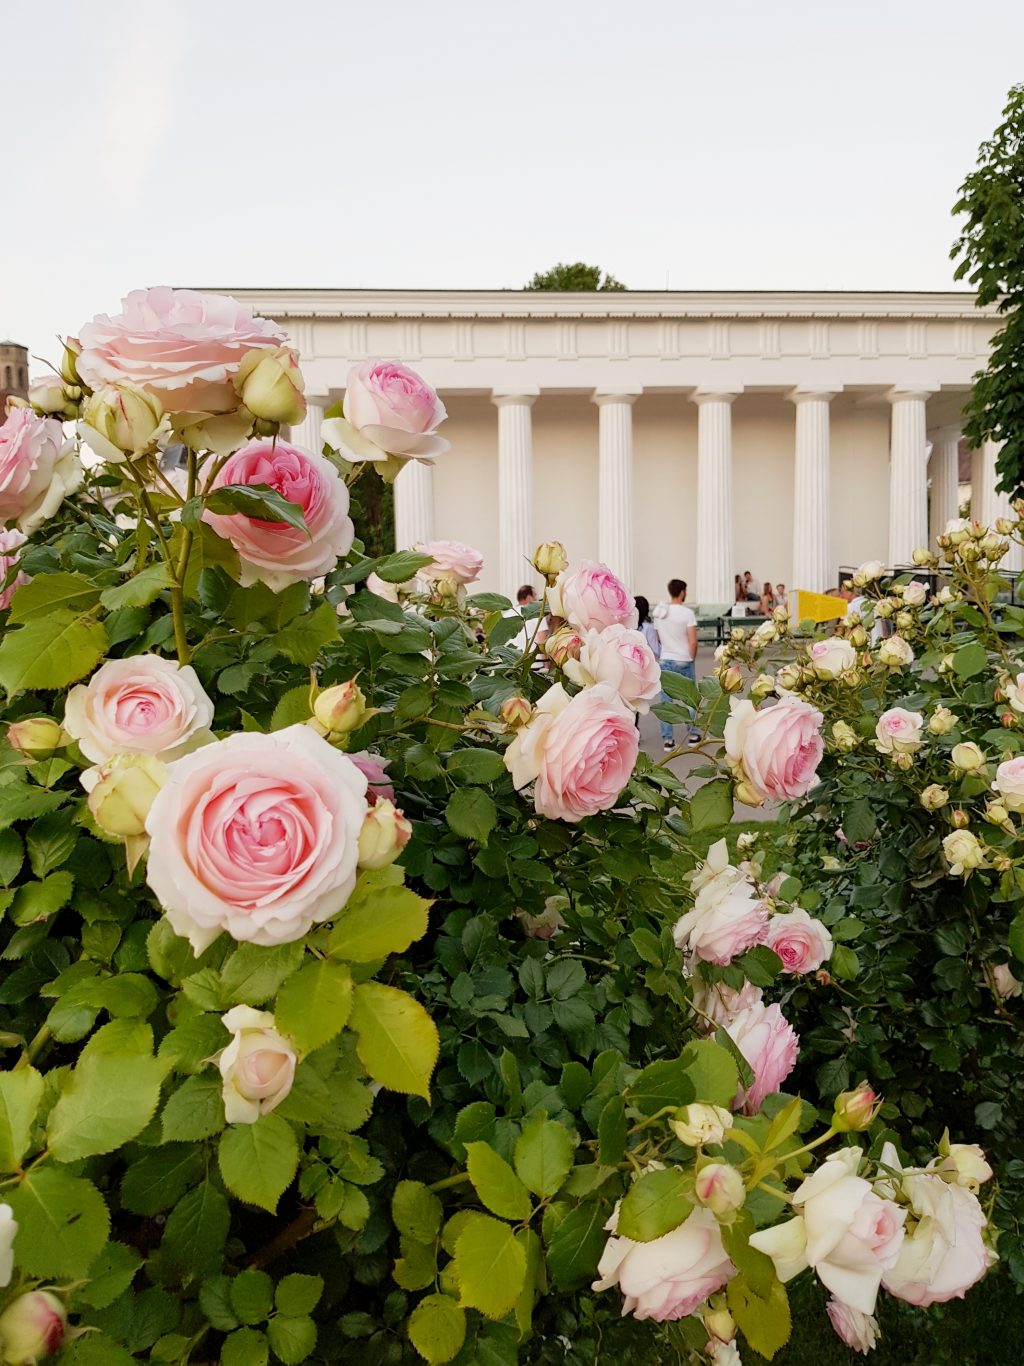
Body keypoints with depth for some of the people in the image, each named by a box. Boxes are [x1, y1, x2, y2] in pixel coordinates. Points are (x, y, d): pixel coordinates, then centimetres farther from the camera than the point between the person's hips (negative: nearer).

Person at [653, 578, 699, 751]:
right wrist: (692, 658, 1)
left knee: (666, 701, 6)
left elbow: (658, 638, 9)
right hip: (684, 661, -3)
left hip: (665, 660, 3)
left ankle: (668, 740, 6)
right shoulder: (687, 612, -12)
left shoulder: (659, 611, 2)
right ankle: (693, 735, 20)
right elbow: (693, 642, -15)